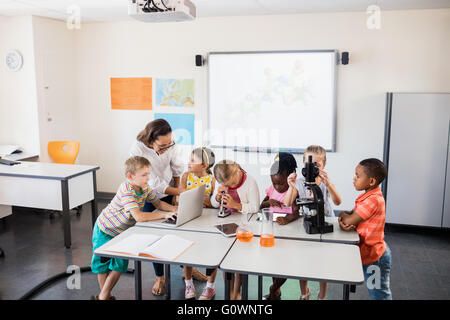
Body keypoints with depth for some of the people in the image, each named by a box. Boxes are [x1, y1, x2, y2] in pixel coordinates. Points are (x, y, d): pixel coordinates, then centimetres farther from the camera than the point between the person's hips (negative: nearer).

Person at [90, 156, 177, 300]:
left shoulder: (145, 187, -12)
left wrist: (174, 209, -19)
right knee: (103, 262, 11)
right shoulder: (126, 191, -36)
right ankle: (103, 295, 33)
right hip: (105, 229, -6)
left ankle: (103, 296, 25)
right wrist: (164, 214, -41)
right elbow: (138, 216, -44)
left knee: (120, 265, 7)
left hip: (121, 232, 6)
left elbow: (158, 203, 0)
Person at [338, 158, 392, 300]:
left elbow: (350, 221, -25)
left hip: (374, 257, -9)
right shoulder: (368, 196, 5)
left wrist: (344, 216, -3)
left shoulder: (373, 199, -27)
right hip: (372, 252, 9)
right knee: (377, 293, 21)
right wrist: (343, 220, -15)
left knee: (379, 295, 5)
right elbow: (348, 215, 8)